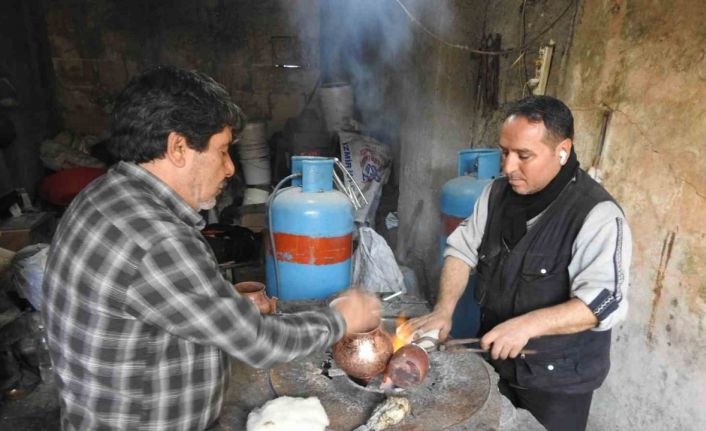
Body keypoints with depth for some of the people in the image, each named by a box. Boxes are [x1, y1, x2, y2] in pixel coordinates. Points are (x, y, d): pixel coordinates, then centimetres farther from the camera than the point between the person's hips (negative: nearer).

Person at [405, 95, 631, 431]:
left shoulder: (597, 215, -22)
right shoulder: (497, 192, -3)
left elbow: (605, 302, -27)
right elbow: (462, 249, -1)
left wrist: (526, 325, -39)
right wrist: (443, 311, -14)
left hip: (558, 378, -5)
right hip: (496, 358, 5)